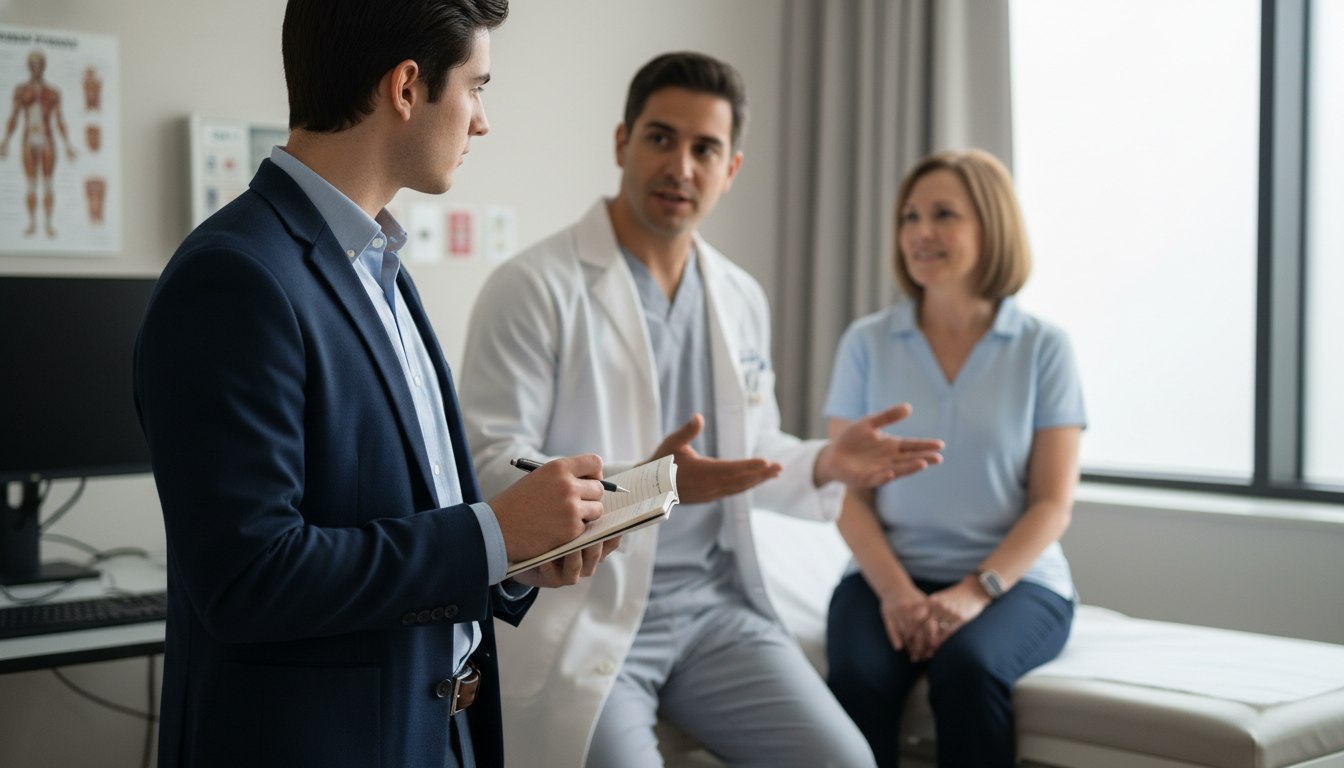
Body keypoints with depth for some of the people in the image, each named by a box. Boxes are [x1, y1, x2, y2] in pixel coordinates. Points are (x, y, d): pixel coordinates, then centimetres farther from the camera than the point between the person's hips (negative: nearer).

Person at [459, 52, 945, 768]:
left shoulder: (742, 299, 12)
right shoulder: (534, 287, -10)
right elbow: (488, 465, -15)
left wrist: (826, 465, 1)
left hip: (716, 605, 6)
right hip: (583, 617, -5)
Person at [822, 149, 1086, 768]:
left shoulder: (1043, 348, 2)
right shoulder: (867, 344, 6)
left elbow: (1052, 504, -1)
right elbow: (848, 491, 2)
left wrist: (976, 591, -15)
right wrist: (895, 590, -14)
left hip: (1013, 578, -1)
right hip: (890, 573, 1)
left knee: (967, 666, -33)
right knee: (858, 674, -30)